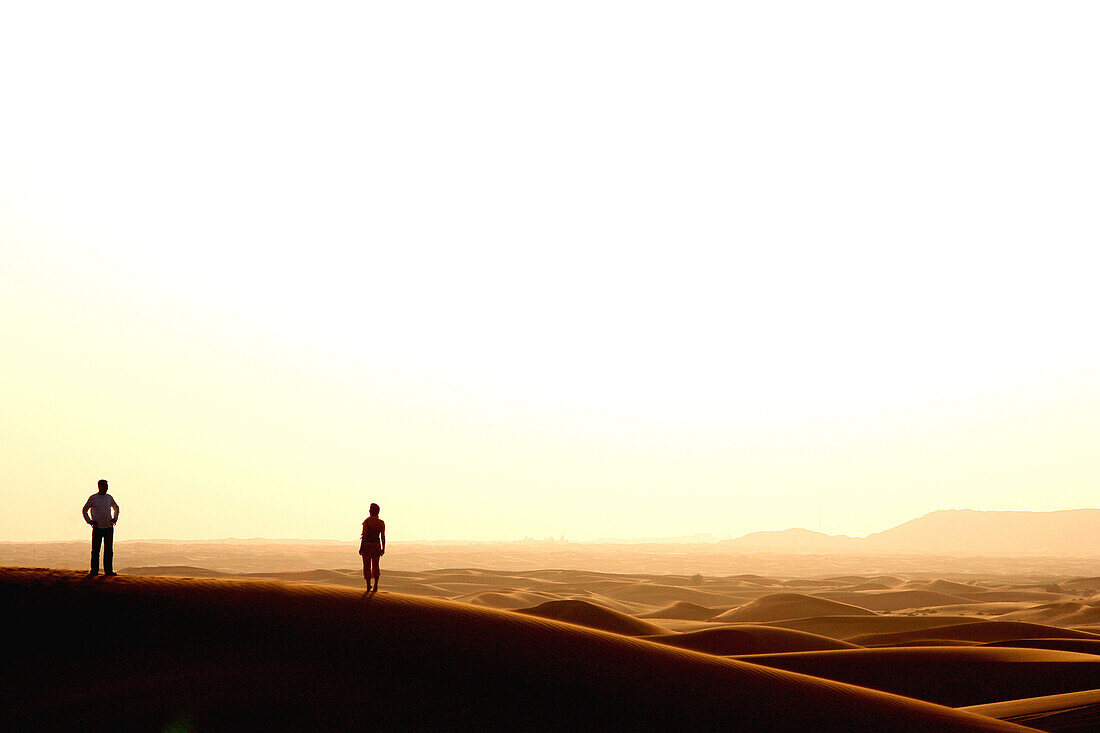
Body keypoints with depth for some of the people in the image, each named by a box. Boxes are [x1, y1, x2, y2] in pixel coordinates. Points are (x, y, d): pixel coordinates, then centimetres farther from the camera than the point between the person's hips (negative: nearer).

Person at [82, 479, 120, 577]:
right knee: (95, 551, -2)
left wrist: (115, 518, 11)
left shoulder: (109, 497, 9)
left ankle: (108, 570, 6)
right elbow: (85, 510, 11)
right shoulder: (93, 498, 0)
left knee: (109, 550, 3)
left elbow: (116, 508, 26)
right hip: (97, 528, -3)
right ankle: (94, 570, 6)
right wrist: (89, 521, -1)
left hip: (109, 528, 3)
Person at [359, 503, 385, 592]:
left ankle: (368, 586, 4)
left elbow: (364, 535, -13)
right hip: (377, 545, 2)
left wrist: (361, 547, -8)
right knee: (375, 566, 13)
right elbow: (383, 536, -3)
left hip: (367, 545, -2)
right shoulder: (381, 523, -2)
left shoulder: (366, 521, -10)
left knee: (367, 566, 8)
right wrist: (383, 548, 5)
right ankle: (376, 585, 3)